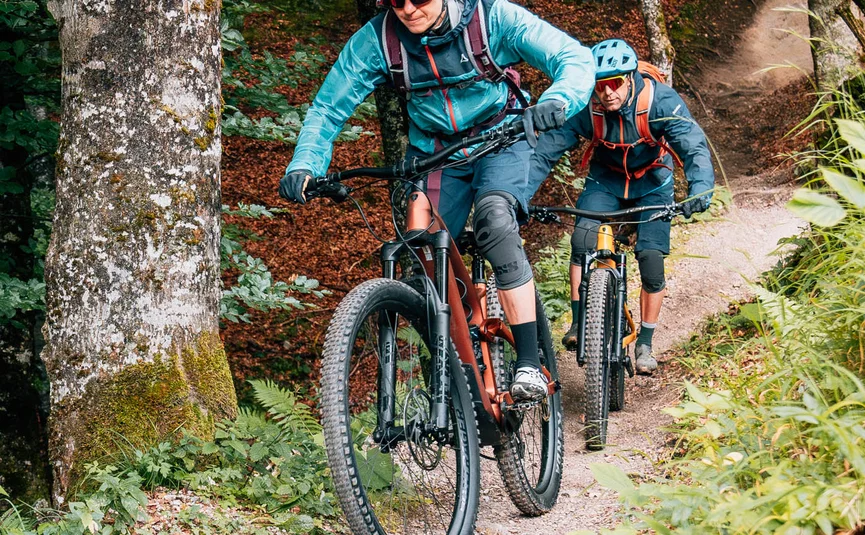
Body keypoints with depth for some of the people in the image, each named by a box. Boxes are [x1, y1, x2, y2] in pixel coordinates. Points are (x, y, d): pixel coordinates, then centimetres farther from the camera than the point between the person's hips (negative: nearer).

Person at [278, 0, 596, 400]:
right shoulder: (376, 40, -19)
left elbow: (576, 58, -28)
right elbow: (327, 110, -12)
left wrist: (557, 101, -51)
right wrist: (304, 165, -31)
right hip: (434, 152, 3)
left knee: (495, 222, -30)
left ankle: (529, 364, -29)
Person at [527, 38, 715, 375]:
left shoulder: (660, 101, -30)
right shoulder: (583, 107, -26)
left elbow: (695, 147, -37)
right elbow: (544, 153, -26)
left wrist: (700, 188, -56)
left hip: (651, 184, -1)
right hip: (605, 180, 1)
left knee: (651, 260, -11)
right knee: (583, 238, -25)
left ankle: (644, 345, 6)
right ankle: (578, 323, -13)